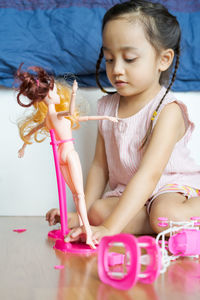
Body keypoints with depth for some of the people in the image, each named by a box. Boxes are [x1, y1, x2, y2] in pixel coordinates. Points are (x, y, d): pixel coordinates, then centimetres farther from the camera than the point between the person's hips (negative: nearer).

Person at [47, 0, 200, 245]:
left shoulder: (168, 110, -20)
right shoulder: (107, 107, 2)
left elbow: (148, 175, -30)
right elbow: (100, 165, 8)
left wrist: (110, 228, -39)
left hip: (172, 186, -6)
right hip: (127, 192, 6)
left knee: (165, 214, -38)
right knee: (97, 212, -24)